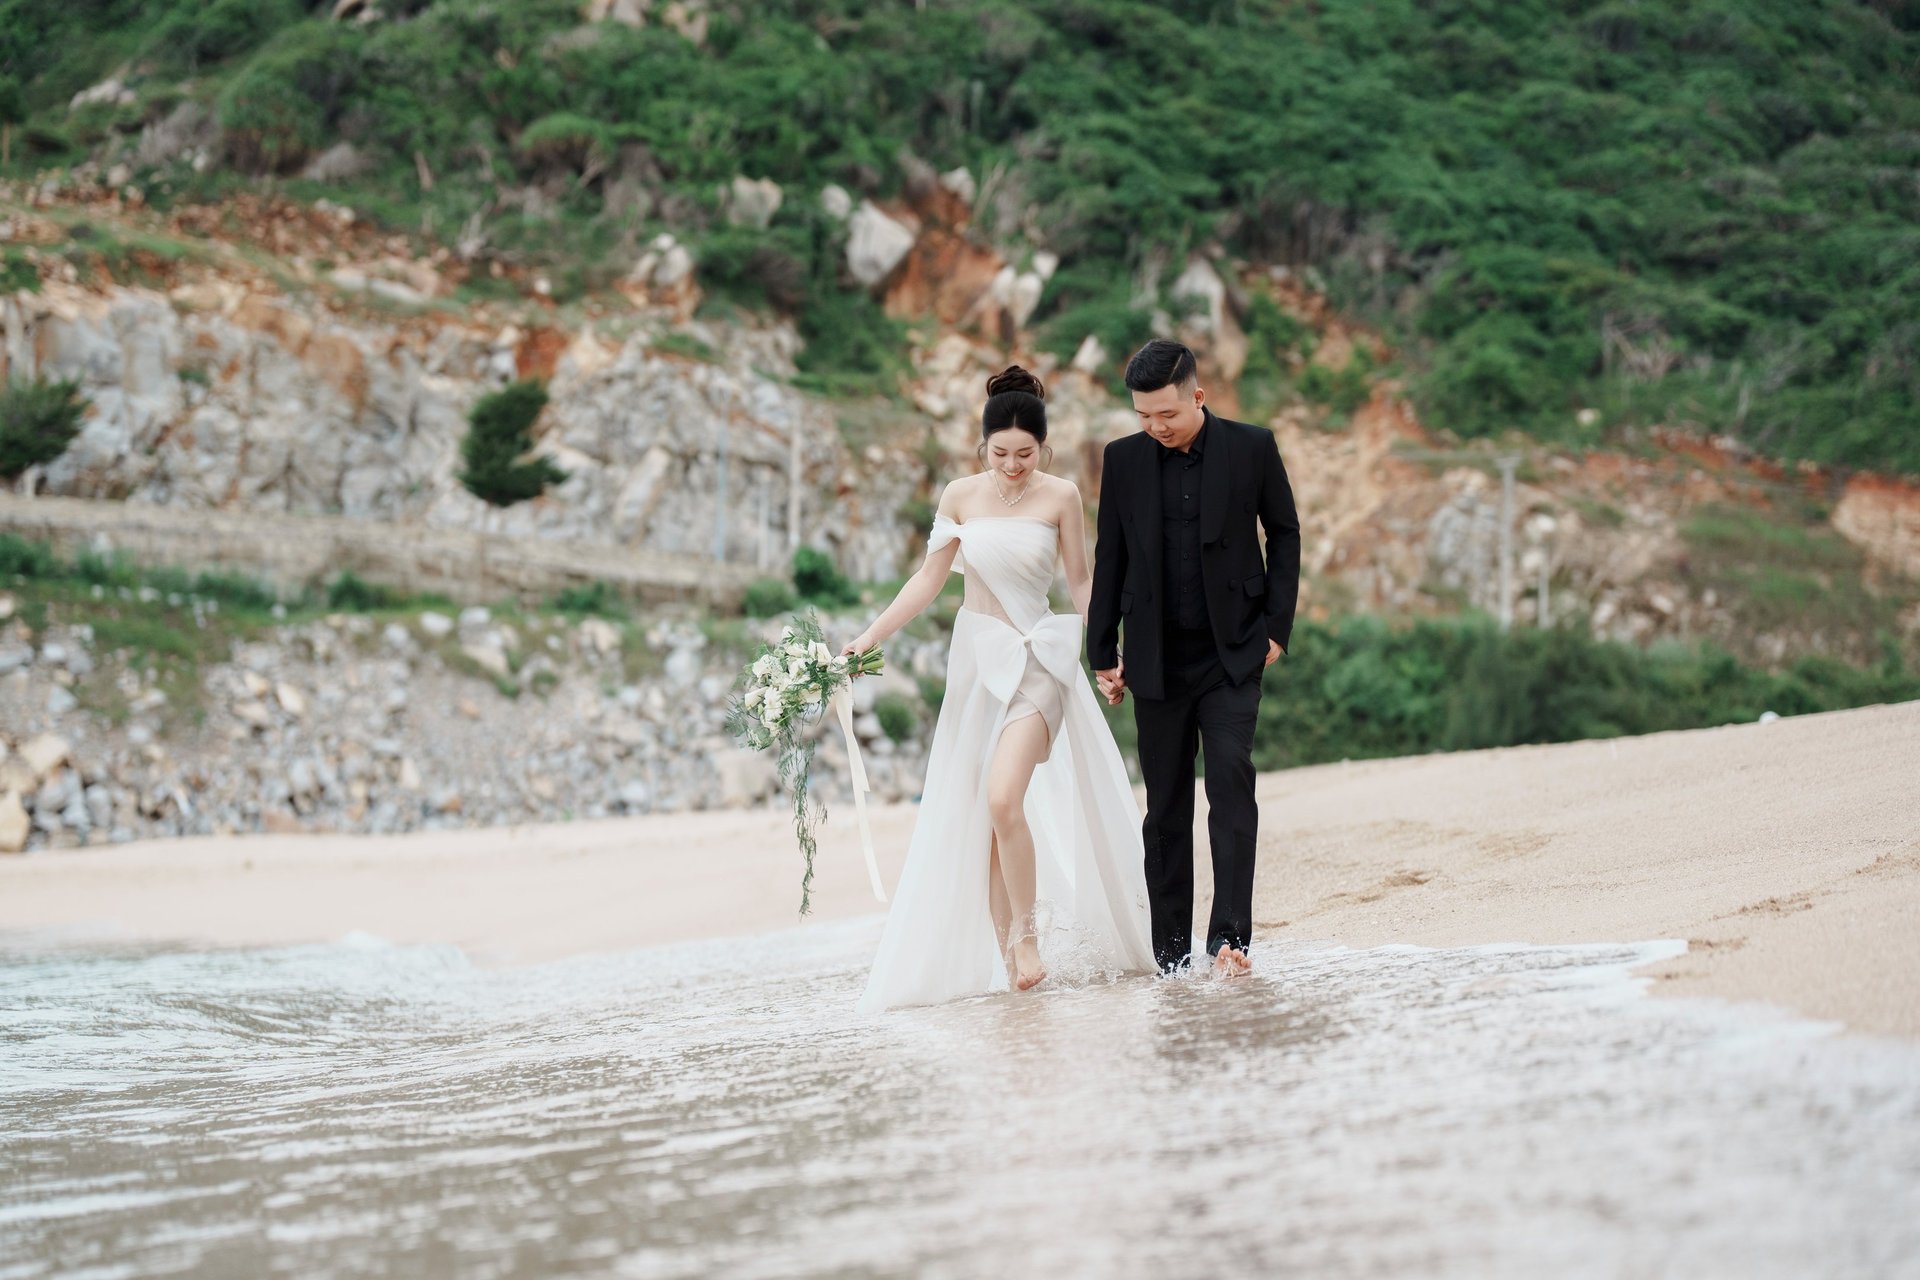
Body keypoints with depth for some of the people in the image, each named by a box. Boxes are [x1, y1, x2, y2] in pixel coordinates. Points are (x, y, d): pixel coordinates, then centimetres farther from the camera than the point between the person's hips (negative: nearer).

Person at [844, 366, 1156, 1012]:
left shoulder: (1060, 496, -5)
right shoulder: (961, 496, 1)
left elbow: (1080, 583, 3)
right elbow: (928, 579, 5)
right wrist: (868, 637, -1)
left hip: (1038, 657, -3)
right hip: (976, 660, 3)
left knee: (1003, 799, -21)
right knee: (976, 818, 3)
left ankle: (1027, 929, -3)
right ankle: (1005, 956, 9)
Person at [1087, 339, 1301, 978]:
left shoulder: (1251, 447, -1)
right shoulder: (1124, 459, 3)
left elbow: (1283, 533, 7)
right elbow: (1110, 559, 8)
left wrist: (1277, 626, 0)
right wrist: (1102, 654, 7)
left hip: (1232, 652, -2)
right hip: (1157, 659, 2)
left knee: (1231, 783, -15)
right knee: (1166, 805, 5)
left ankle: (1229, 934, -19)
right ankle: (1172, 948, 9)